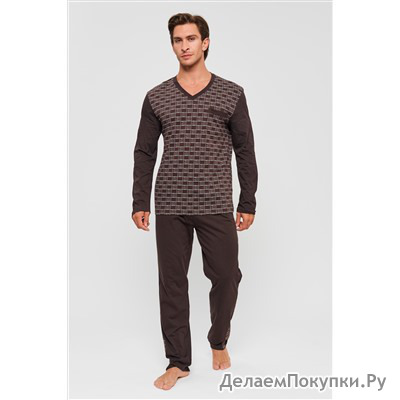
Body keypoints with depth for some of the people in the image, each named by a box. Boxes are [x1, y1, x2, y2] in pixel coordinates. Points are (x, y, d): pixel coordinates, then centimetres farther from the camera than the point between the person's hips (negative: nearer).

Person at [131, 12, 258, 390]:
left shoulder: (232, 94, 4)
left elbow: (245, 152, 4)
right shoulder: (156, 97, 6)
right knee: (172, 283, 5)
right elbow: (144, 153, 8)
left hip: (217, 206, -1)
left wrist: (248, 203, 0)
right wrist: (140, 203, 2)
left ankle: (218, 341, 32)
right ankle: (178, 361, 20)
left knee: (226, 277, 4)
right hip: (169, 207, 1)